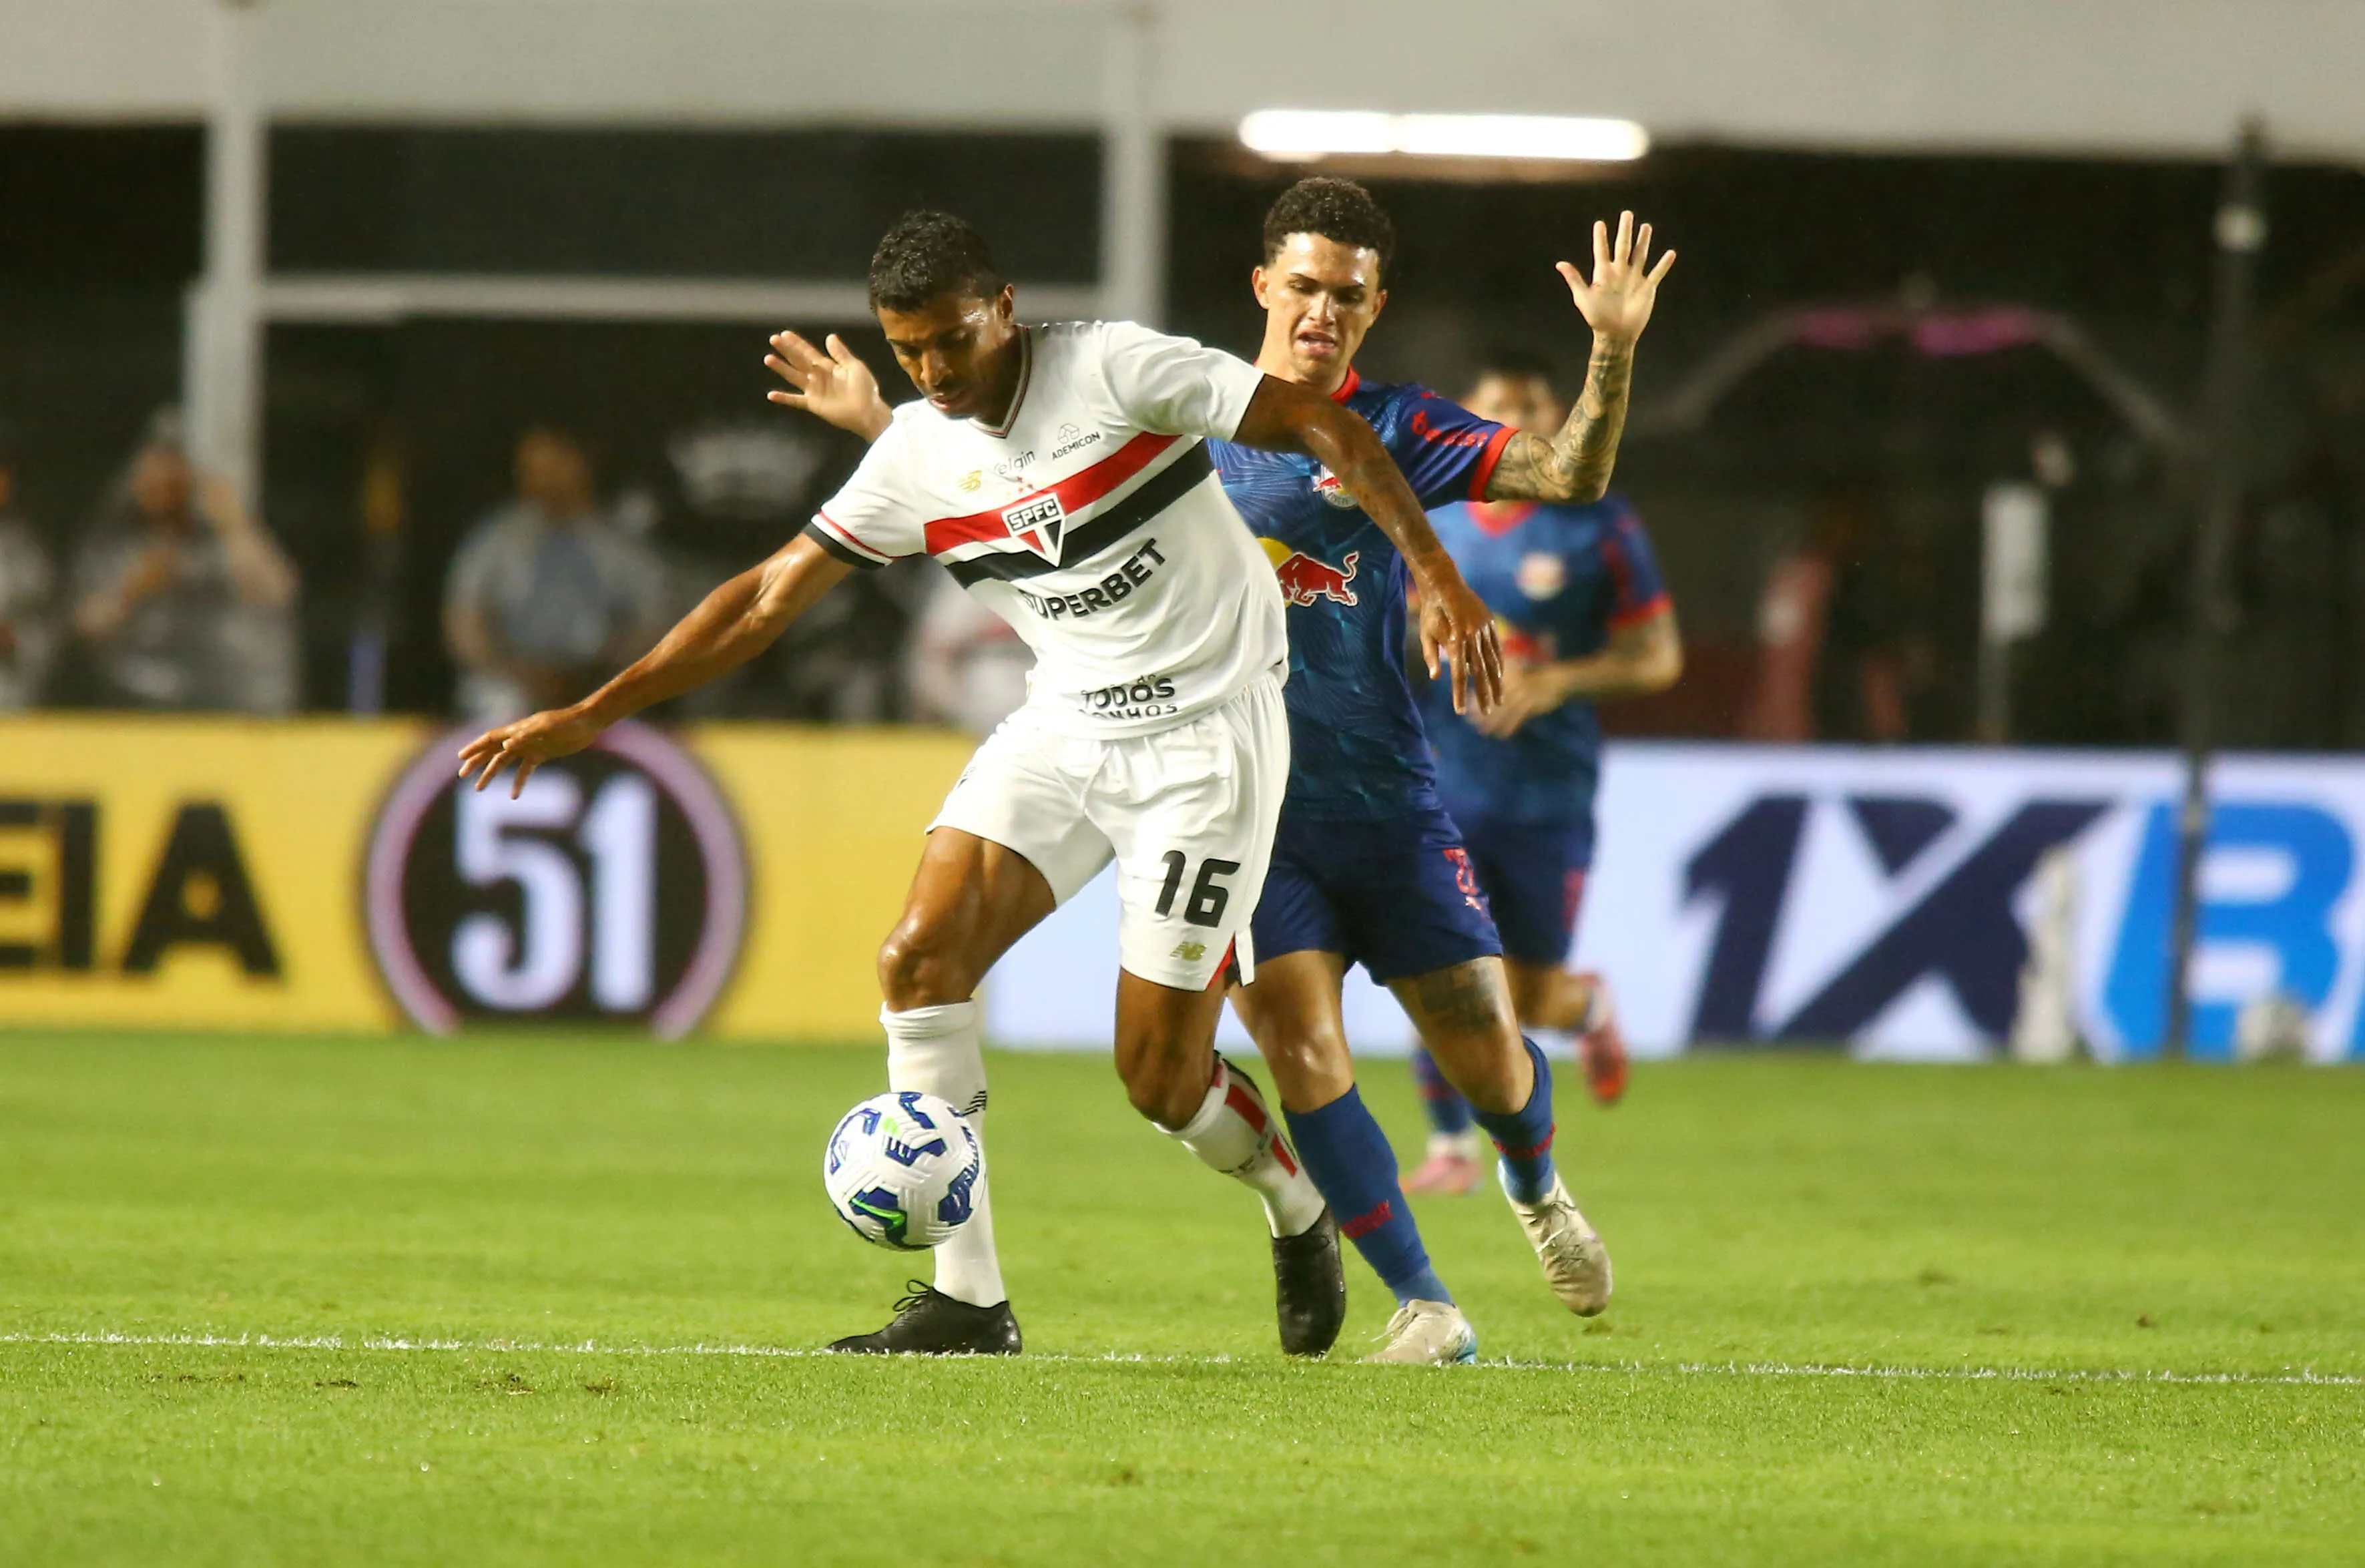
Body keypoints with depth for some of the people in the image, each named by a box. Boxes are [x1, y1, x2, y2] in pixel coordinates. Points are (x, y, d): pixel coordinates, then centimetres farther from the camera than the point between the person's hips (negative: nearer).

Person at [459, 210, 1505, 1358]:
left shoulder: (1116, 370, -14)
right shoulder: (915, 455, 1)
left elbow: (1330, 432, -12)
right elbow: (770, 596, 6)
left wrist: (1438, 577, -21)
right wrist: (591, 715, 2)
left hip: (1206, 734, -5)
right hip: (1064, 726, 5)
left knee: (1158, 1074, -8)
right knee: (921, 956, -15)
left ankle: (1299, 1216, 26)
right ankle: (966, 1298, -11)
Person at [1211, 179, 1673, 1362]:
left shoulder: (1394, 431, 1)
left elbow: (1569, 478, -9)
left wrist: (1613, 353, -25)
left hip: (1384, 797, 0)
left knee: (1483, 1045, 1)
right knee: (1299, 1040, -17)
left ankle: (1536, 1191, 37)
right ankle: (1425, 1309, -10)